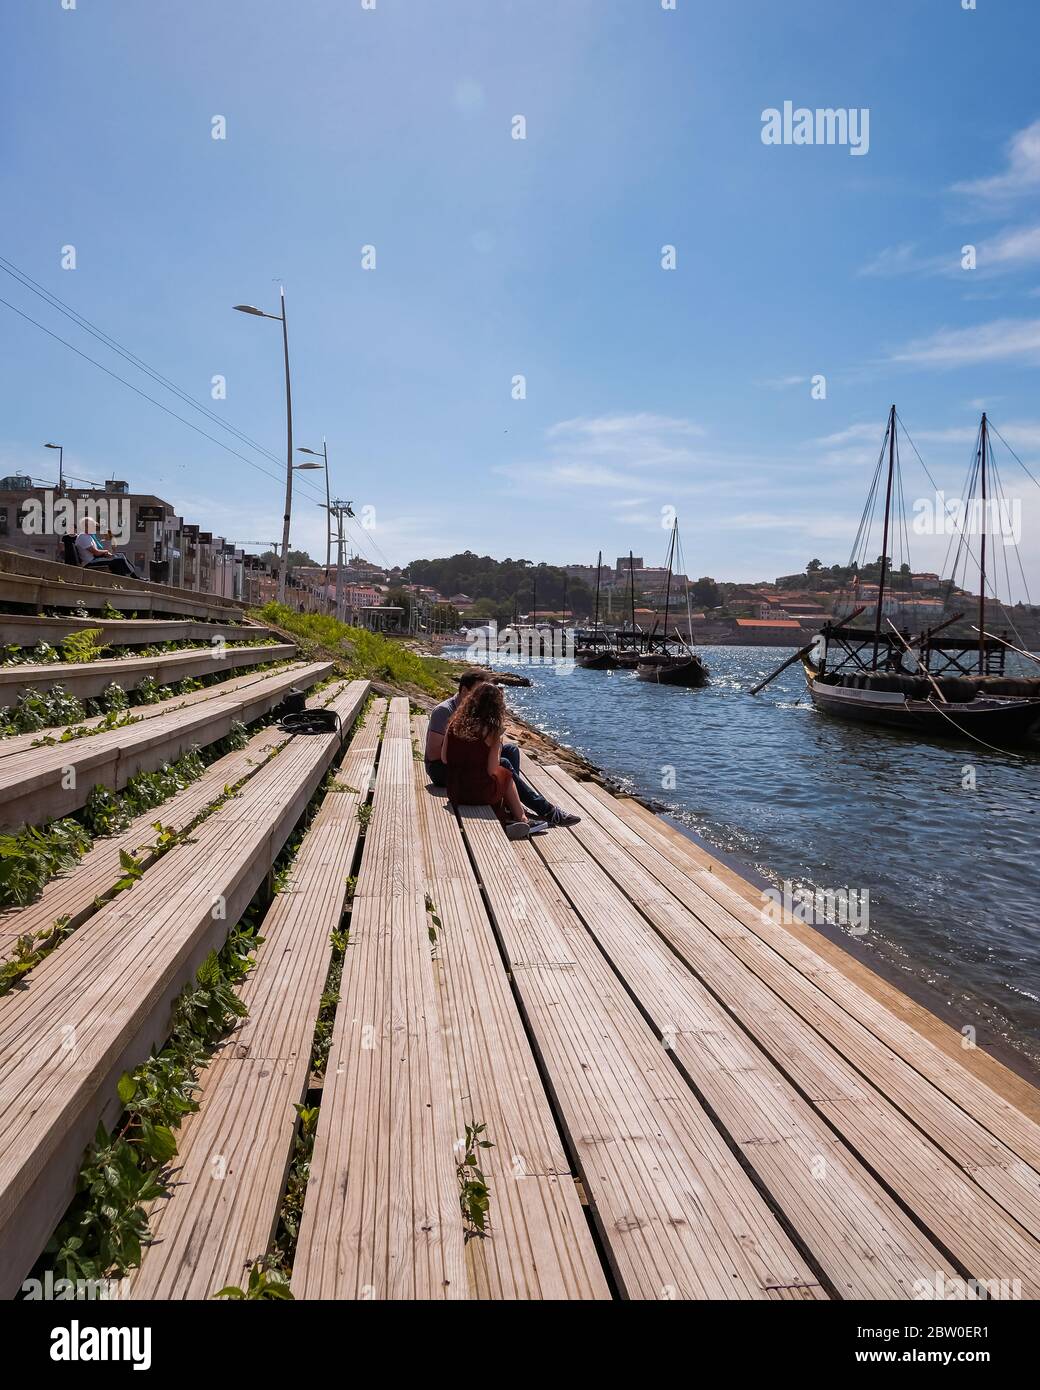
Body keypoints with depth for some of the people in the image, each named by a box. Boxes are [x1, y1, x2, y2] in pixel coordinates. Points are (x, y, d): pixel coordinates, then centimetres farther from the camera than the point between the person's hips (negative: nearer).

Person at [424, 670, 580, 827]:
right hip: (441, 769, -9)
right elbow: (433, 754, -20)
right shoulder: (443, 711, -15)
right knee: (501, 764, -26)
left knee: (510, 749, -7)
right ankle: (546, 811, -22)